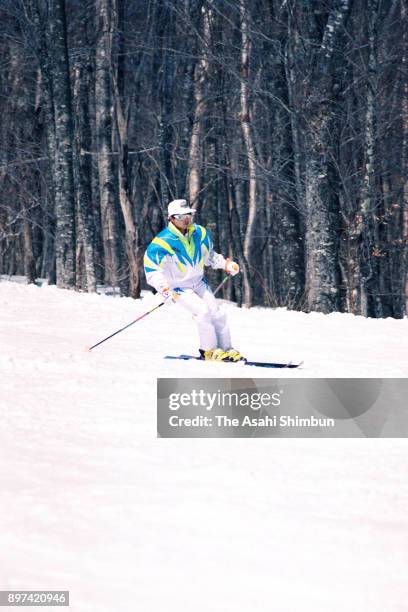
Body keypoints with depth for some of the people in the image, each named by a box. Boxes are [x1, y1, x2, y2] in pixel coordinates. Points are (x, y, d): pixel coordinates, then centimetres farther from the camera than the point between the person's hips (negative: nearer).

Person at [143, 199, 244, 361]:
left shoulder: (200, 233, -5)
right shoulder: (162, 242, -24)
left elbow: (210, 255, 16)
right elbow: (152, 269, -22)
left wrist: (226, 264, 6)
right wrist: (164, 289, -34)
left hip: (199, 283, 6)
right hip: (178, 289, -6)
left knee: (217, 313, -2)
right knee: (203, 311, -24)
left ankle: (226, 349, 14)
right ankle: (208, 351, -9)